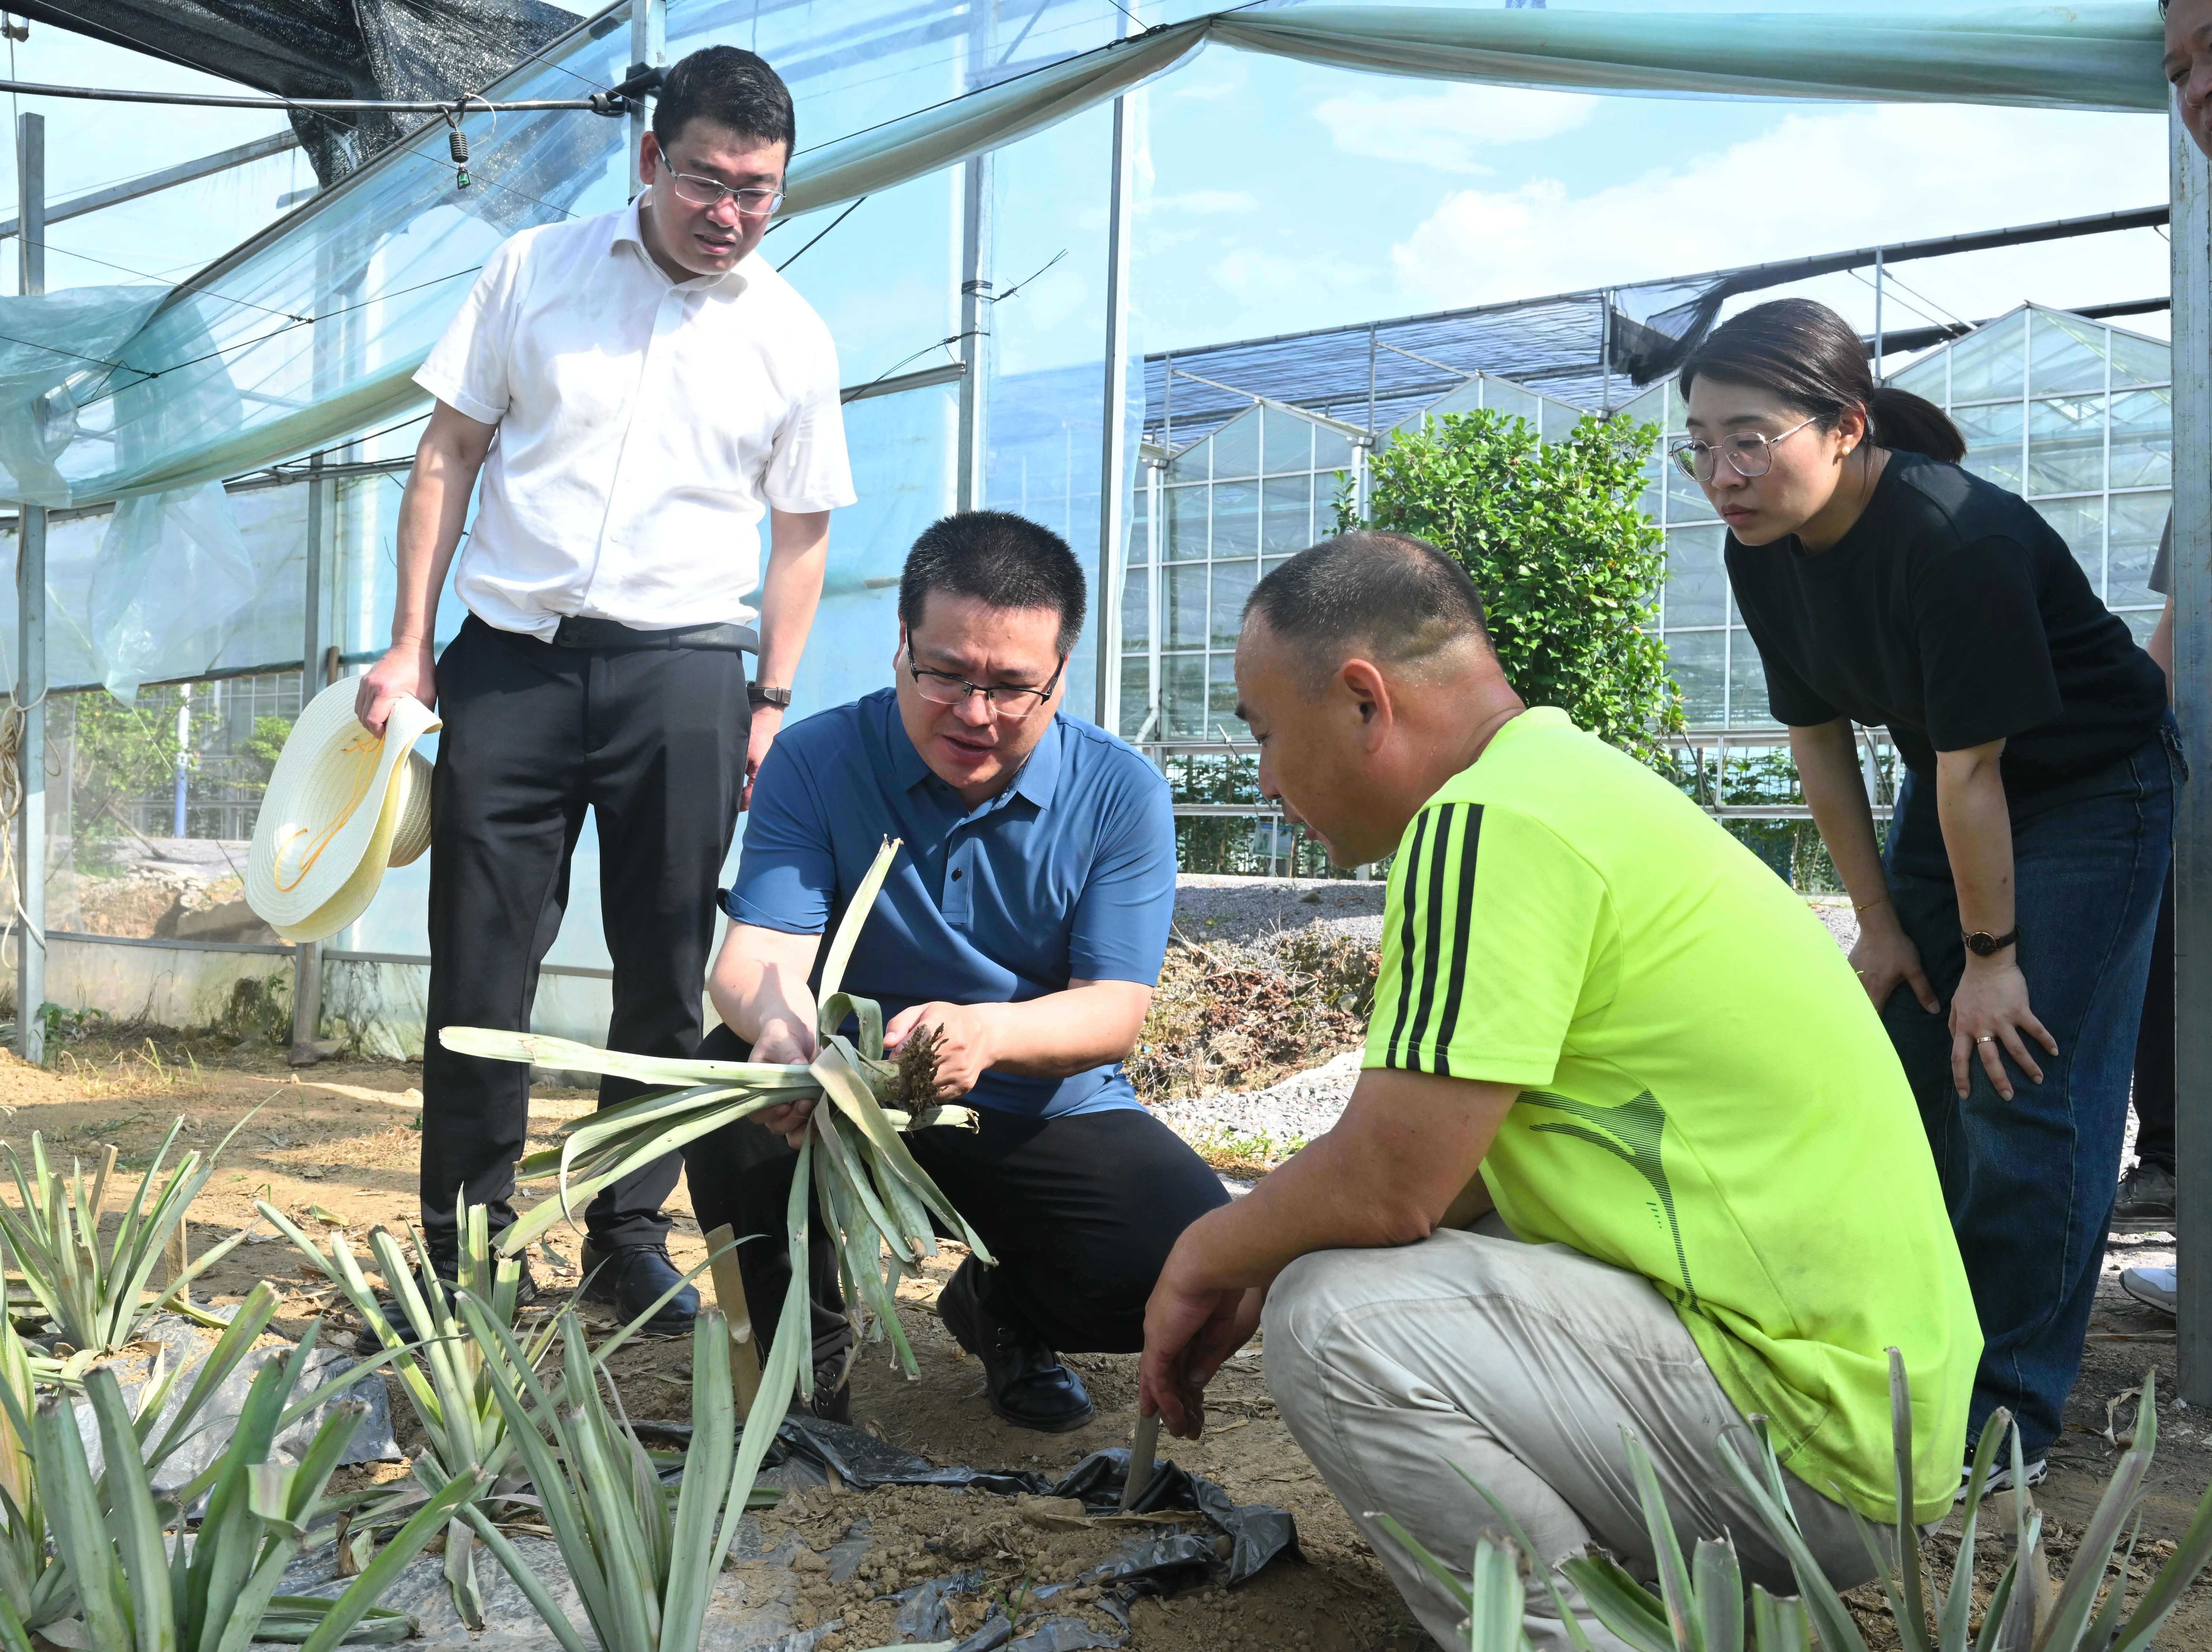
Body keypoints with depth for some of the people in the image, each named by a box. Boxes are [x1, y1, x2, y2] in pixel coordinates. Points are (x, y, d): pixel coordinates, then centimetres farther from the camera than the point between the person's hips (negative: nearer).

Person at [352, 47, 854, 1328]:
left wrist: (773, 708, 4)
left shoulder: (793, 339, 6)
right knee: (480, 962, 1)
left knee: (668, 973, 4)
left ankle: (631, 1234, 18)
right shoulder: (536, 271, 5)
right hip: (510, 655, 0)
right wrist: (412, 642, 2)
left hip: (683, 669, 0)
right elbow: (449, 455, 8)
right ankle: (460, 1242, 14)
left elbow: (800, 536, 11)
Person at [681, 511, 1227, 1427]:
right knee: (732, 1074, -31)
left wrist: (990, 1031, -38)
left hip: (1048, 1119, 0)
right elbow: (756, 954, -18)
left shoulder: (1121, 793, -9)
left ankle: (1004, 1311, 13)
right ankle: (802, 1345, -1)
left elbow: (1114, 1009, -14)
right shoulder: (816, 761, -8)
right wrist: (780, 1022, -45)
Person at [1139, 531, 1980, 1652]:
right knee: (1374, 1264, 17)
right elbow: (1456, 1167, 17)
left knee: (1336, 1320, -20)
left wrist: (1203, 1262, -1)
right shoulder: (1570, 783, 12)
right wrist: (1256, 1263, 15)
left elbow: (1384, 1186, -20)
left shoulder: (1489, 822, -19)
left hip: (1813, 1445, -10)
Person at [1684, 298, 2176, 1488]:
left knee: (2018, 1081, -11)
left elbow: (1972, 766, -27)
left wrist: (1990, 954, -19)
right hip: (1946, 790, 7)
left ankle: (2009, 1403, 0)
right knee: (1908, 1068, 7)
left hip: (2090, 790, -7)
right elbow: (1817, 740, -3)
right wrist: (1880, 925, -1)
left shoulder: (1957, 539, -33)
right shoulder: (1765, 551, -11)